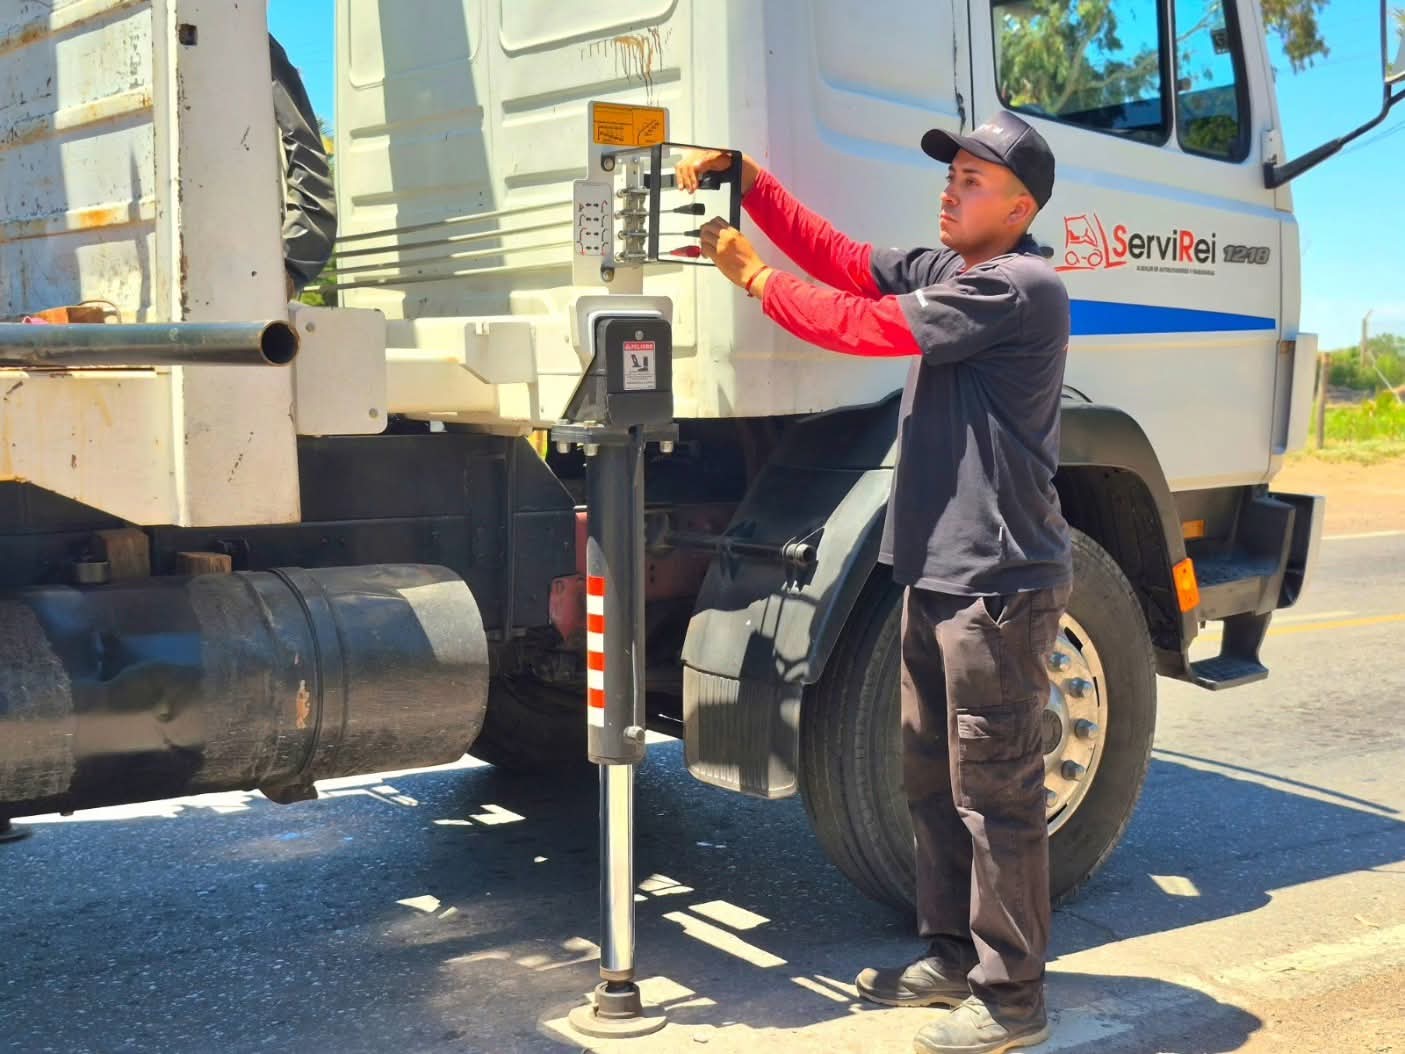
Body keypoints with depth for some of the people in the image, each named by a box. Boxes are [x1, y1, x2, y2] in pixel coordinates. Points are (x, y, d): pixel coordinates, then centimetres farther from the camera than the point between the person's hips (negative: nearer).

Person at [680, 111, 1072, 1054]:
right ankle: (953, 955, 30)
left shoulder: (1022, 287, -15)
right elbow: (841, 258, 11)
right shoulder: (944, 270, 13)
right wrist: (748, 181, 0)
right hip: (938, 574, 9)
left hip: (1000, 581, -9)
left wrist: (752, 276, -6)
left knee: (994, 793, -2)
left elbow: (861, 327, -16)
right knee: (934, 780, 17)